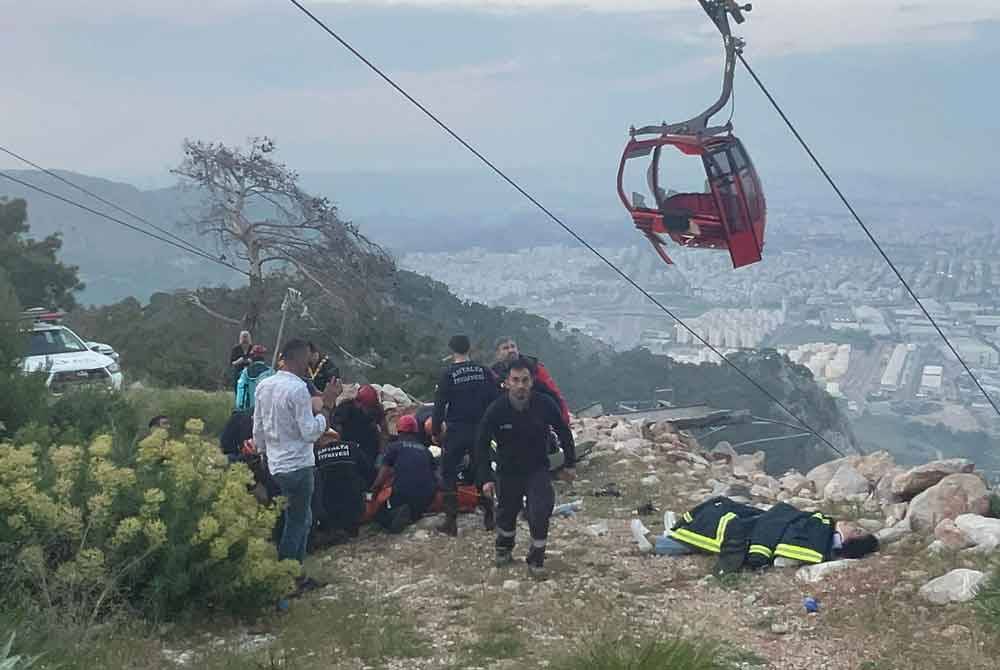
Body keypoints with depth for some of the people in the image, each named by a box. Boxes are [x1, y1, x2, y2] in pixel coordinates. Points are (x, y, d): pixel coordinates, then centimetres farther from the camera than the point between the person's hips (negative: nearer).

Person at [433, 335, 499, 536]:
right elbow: (496, 400, 3)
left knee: (449, 474, 6)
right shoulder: (484, 371, 1)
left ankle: (451, 520, 1)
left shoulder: (448, 375, -9)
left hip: (457, 431, -4)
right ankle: (489, 516, 17)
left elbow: (440, 406, -8)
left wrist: (435, 431, 1)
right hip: (481, 430, 4)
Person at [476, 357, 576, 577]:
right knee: (507, 512, 16)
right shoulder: (496, 410, -19)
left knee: (540, 513, -16)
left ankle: (536, 559, 4)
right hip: (507, 471, 1)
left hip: (538, 470, -1)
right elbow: (482, 444, -8)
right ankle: (504, 548, 46)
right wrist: (486, 478, -12)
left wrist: (570, 464, 4)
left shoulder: (544, 404, -18)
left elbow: (564, 432, 0)